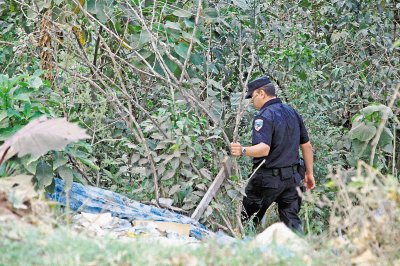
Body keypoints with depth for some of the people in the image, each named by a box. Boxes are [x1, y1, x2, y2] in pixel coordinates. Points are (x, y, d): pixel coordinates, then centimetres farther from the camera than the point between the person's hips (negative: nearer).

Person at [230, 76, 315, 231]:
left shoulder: (264, 117, -14)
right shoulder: (292, 112, 10)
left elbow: (264, 148, -30)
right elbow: (307, 145, 15)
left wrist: (243, 151, -44)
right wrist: (309, 173, 21)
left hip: (268, 179, -7)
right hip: (292, 178, 7)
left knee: (245, 219, 8)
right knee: (291, 221, 7)